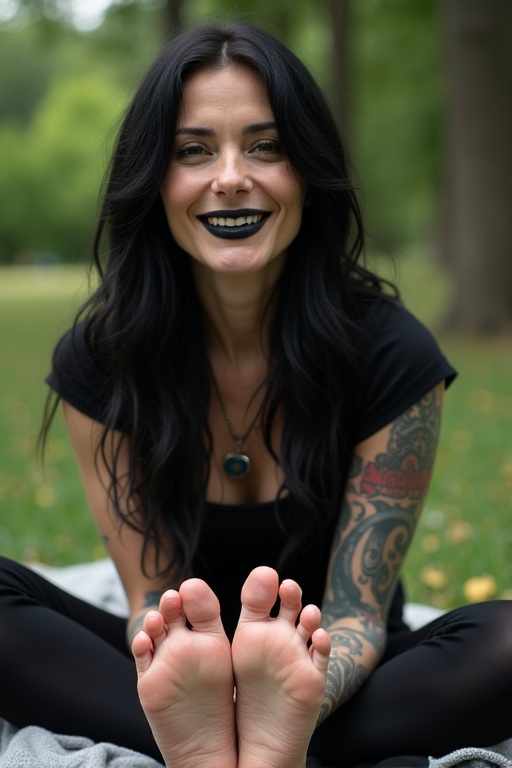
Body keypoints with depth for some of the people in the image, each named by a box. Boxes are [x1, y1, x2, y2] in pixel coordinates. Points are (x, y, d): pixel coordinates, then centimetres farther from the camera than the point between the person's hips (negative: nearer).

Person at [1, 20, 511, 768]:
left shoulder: (391, 354, -16)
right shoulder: (98, 358, -11)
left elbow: (359, 613, -16)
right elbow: (150, 592, -11)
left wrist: (305, 696, -41)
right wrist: (171, 662, -37)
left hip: (329, 686, 0)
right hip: (184, 677, 1)